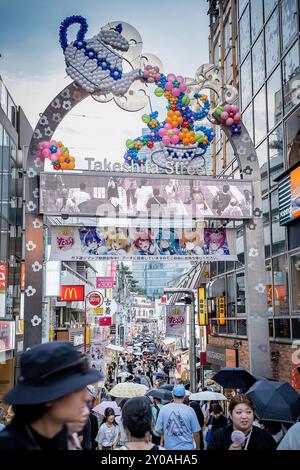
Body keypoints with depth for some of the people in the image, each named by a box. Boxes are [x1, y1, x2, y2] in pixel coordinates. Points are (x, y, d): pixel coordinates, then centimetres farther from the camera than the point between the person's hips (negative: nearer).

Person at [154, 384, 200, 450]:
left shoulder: (163, 409, -7)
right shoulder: (190, 410, -10)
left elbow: (158, 429, -1)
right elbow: (196, 432, -4)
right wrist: (198, 447, 10)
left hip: (169, 447, 1)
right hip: (187, 447, -1)